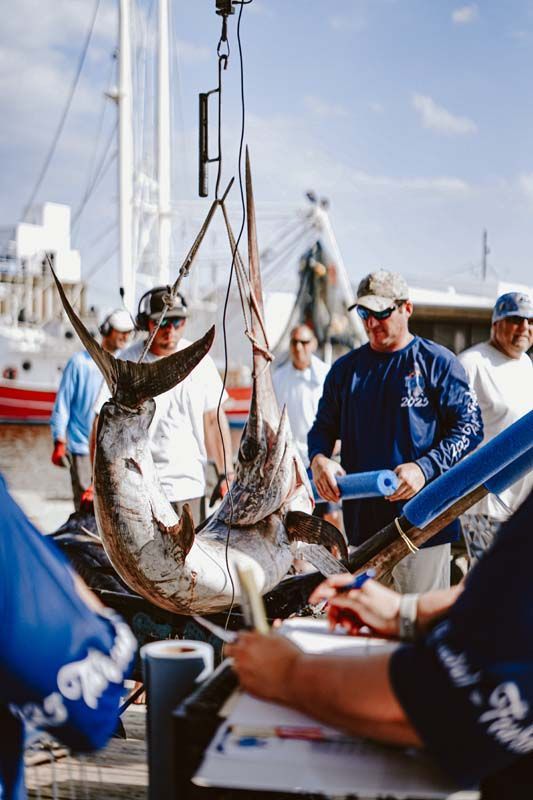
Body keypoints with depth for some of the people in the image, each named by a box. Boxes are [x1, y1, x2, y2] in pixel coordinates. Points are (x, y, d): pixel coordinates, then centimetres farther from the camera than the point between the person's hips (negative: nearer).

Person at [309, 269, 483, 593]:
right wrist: (319, 458, -5)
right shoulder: (345, 368, 13)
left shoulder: (437, 362, -1)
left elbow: (470, 426, -4)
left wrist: (424, 468, -17)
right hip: (362, 519, 4)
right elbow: (324, 426, 19)